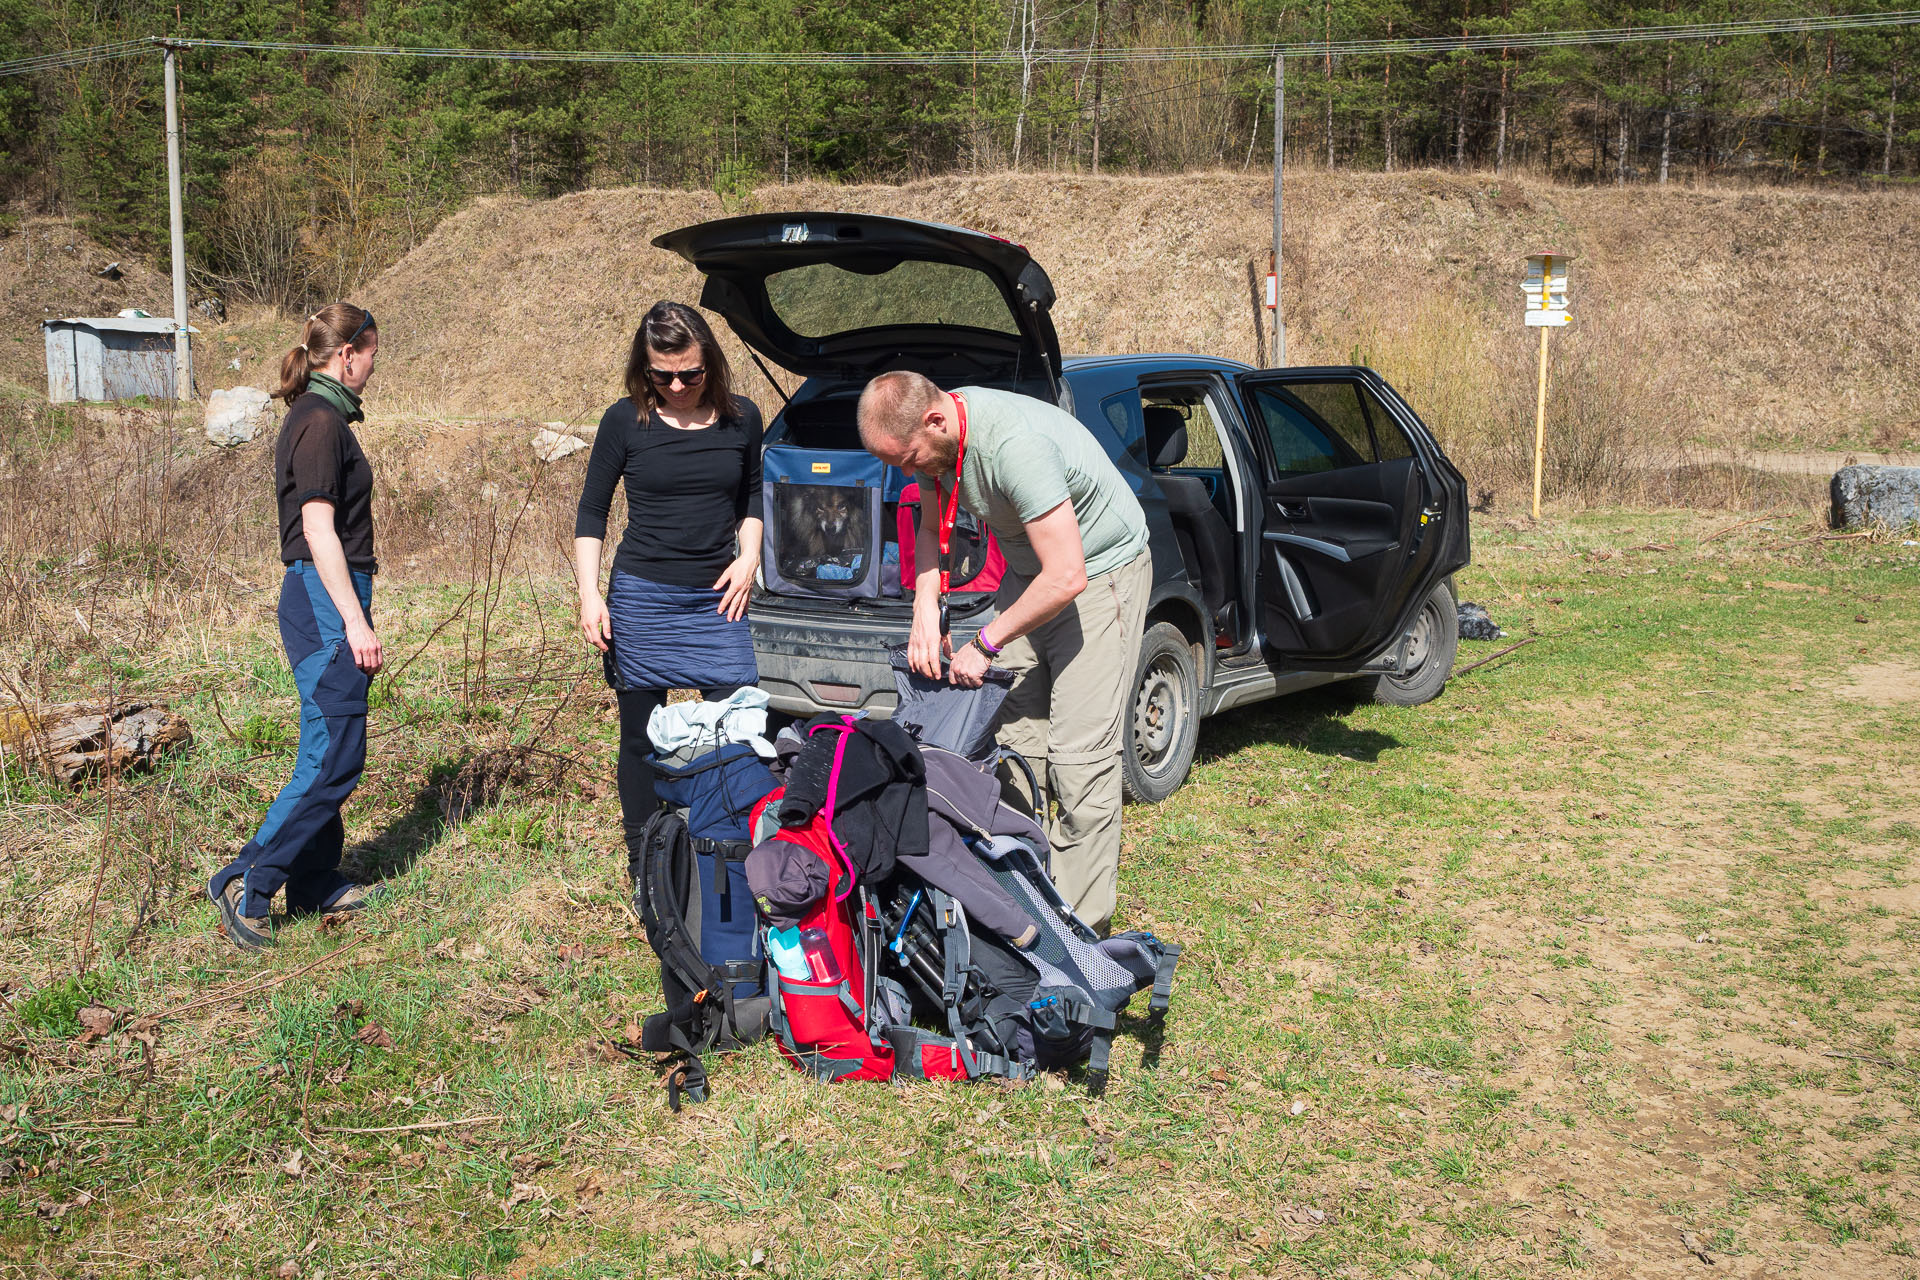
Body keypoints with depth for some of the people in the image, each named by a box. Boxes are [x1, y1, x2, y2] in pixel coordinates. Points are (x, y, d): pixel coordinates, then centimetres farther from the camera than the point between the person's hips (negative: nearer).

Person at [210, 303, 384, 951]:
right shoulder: (323, 422, -15)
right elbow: (319, 530, -20)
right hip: (328, 602, -10)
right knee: (332, 758, -7)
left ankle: (315, 884, 23)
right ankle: (247, 884, -2)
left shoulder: (314, 415, 15)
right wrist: (356, 621, -21)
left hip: (320, 599, 10)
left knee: (328, 752, 15)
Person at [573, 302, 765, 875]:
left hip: (717, 598, 2)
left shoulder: (741, 418, 4)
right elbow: (591, 513, 3)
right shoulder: (625, 420, -3)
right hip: (641, 598, -2)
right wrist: (589, 594, -6)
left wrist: (748, 556, 6)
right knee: (641, 736, 6)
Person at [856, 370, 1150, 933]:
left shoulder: (1016, 444, -34)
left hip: (1101, 571, -8)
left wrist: (984, 645, -21)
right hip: (1029, 571, 8)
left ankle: (1078, 928, -4)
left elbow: (1066, 579, -33)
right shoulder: (933, 437, -8)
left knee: (1079, 758, -11)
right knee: (1012, 744, 3)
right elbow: (932, 529, 11)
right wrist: (925, 609, -6)